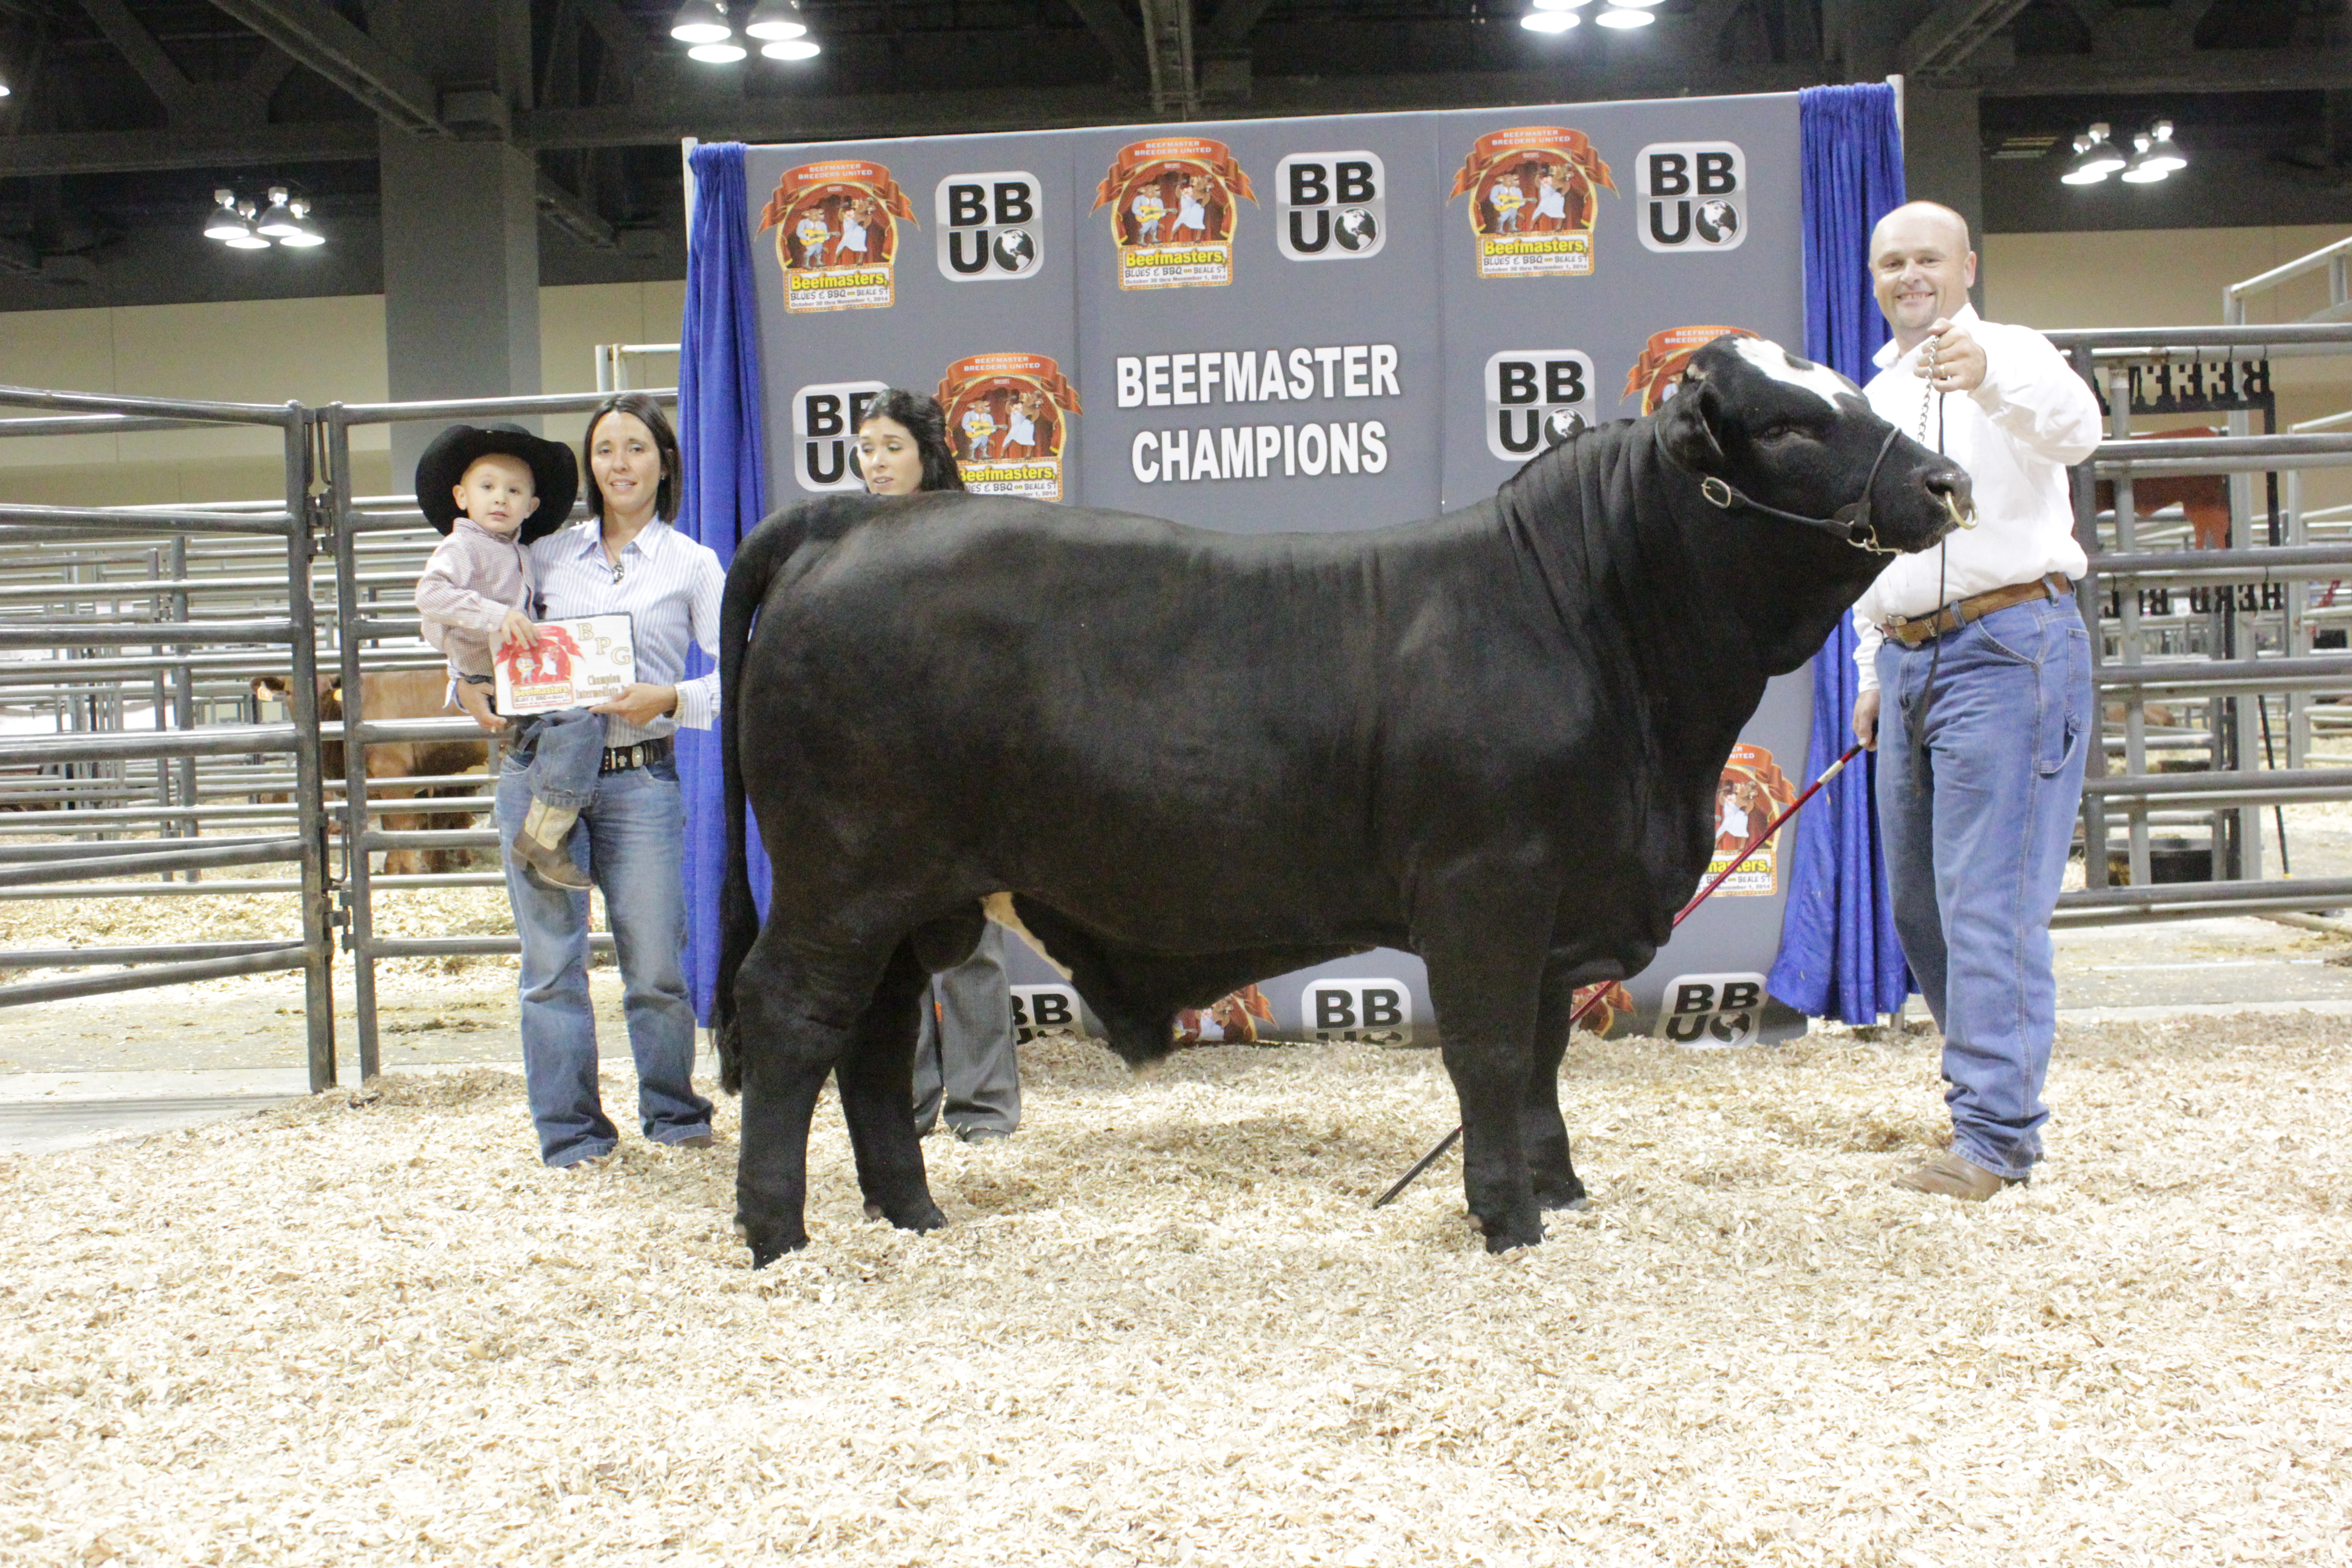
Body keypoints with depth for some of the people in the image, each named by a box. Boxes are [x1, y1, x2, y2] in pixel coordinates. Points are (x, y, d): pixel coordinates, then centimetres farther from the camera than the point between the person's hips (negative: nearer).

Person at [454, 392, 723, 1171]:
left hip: (640, 778, -2)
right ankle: (571, 1134, 15)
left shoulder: (691, 565, 7)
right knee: (552, 961, 3)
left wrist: (669, 699, -16)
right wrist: (469, 686, 2)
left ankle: (674, 1113, 23)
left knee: (656, 965, 1)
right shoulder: (548, 553, 11)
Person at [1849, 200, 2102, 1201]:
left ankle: (1995, 1137, -10)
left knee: (1991, 901, -12)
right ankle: (2000, 1078, 28)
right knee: (1919, 903, 12)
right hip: (1908, 658, 8)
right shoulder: (1874, 399, 19)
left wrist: (1986, 376, -46)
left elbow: (2073, 427, -26)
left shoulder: (2013, 356, -3)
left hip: (2008, 644, -8)